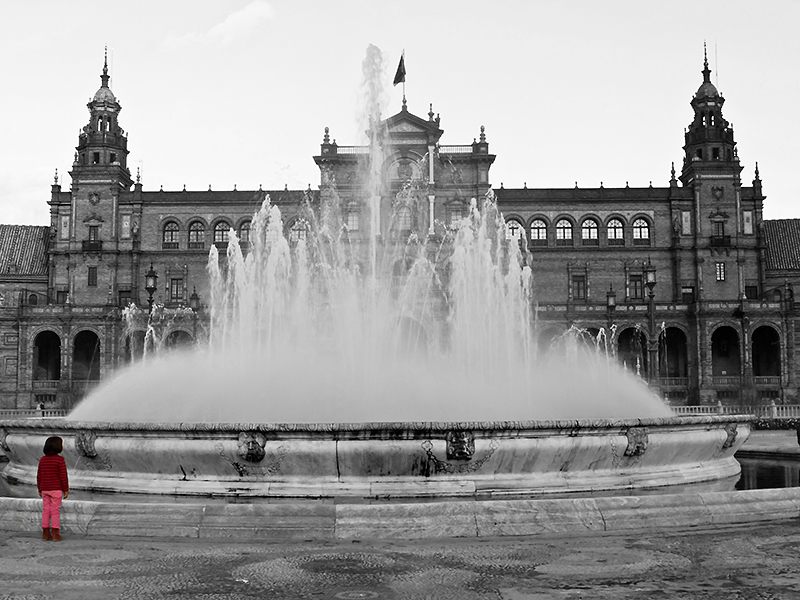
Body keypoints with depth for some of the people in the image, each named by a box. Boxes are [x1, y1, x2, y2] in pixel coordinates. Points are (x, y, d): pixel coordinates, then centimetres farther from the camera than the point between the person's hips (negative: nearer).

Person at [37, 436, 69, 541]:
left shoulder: (42, 460, 5)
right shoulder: (60, 459, -13)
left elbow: (39, 476, 8)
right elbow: (63, 476, -14)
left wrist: (40, 490, 17)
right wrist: (66, 490, -7)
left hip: (45, 489, 5)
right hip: (56, 489, -5)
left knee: (46, 510, 9)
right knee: (55, 511, -1)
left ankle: (46, 534, 13)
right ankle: (55, 534, 2)